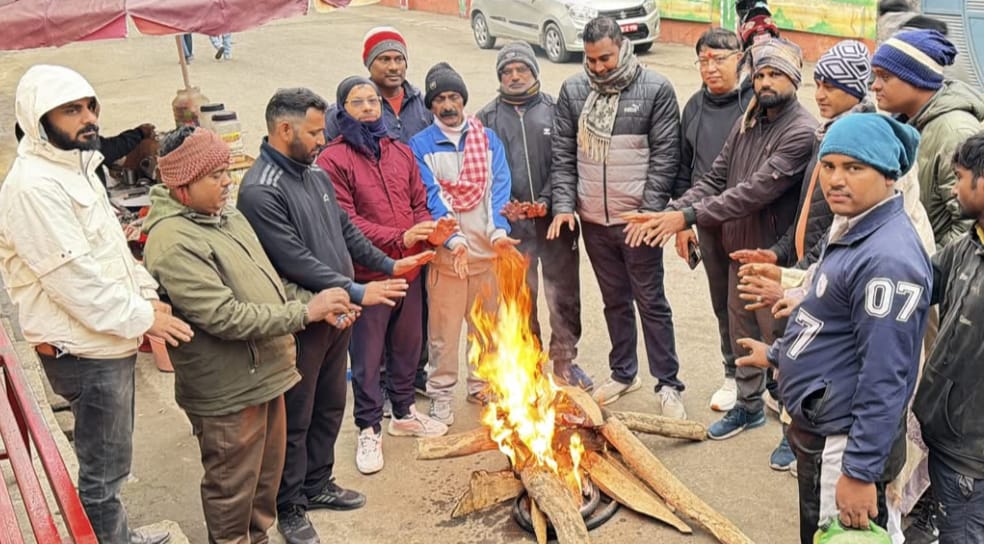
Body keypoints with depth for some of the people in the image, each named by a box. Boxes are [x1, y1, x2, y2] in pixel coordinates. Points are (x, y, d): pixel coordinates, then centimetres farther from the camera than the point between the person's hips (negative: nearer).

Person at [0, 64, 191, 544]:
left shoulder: (77, 168, 11)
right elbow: (74, 277, -24)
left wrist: (148, 295, 5)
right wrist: (143, 319, -17)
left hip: (109, 342, 10)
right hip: (86, 352, -10)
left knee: (109, 459, 23)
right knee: (103, 469, 3)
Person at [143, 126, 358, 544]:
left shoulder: (226, 215, 7)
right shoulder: (173, 243, -23)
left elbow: (266, 281, 17)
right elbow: (225, 317, -27)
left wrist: (314, 303, 2)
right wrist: (304, 313, -22)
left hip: (265, 375, 9)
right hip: (227, 392, -9)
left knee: (267, 474, 24)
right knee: (232, 489, 10)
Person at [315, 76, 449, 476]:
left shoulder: (401, 152, 10)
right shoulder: (333, 159, -9)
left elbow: (419, 203, 12)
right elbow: (344, 220, -16)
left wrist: (432, 232, -10)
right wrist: (398, 238, -24)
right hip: (367, 276, -6)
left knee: (406, 347, 19)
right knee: (367, 357, 6)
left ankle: (404, 412, 39)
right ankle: (369, 429, 22)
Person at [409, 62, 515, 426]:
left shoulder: (488, 140, 7)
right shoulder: (421, 145, -1)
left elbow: (499, 189, -2)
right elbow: (431, 198, -9)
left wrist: (499, 231, -18)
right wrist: (453, 239, -22)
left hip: (488, 249, 3)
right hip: (446, 253, -3)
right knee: (444, 328, 3)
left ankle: (482, 385, 33)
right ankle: (441, 396, 17)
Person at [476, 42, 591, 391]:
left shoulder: (555, 110, 5)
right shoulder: (488, 118, 7)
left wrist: (548, 200, -12)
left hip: (555, 218, 0)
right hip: (511, 222, 0)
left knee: (564, 293, 6)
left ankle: (565, 360, 21)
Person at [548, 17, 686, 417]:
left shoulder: (656, 90, -7)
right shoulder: (572, 91, 3)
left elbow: (665, 156, -9)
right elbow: (563, 154, 5)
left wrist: (650, 211, -15)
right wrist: (563, 205, -5)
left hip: (637, 218, -4)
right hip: (592, 218, 4)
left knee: (650, 301, 5)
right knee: (615, 300, 17)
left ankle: (668, 383, 17)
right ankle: (623, 373, 33)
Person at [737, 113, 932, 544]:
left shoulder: (887, 258, -27)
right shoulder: (851, 229, 6)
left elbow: (885, 377, -28)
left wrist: (860, 471, -25)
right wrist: (779, 353, 32)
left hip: (845, 442, -10)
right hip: (819, 427, 10)